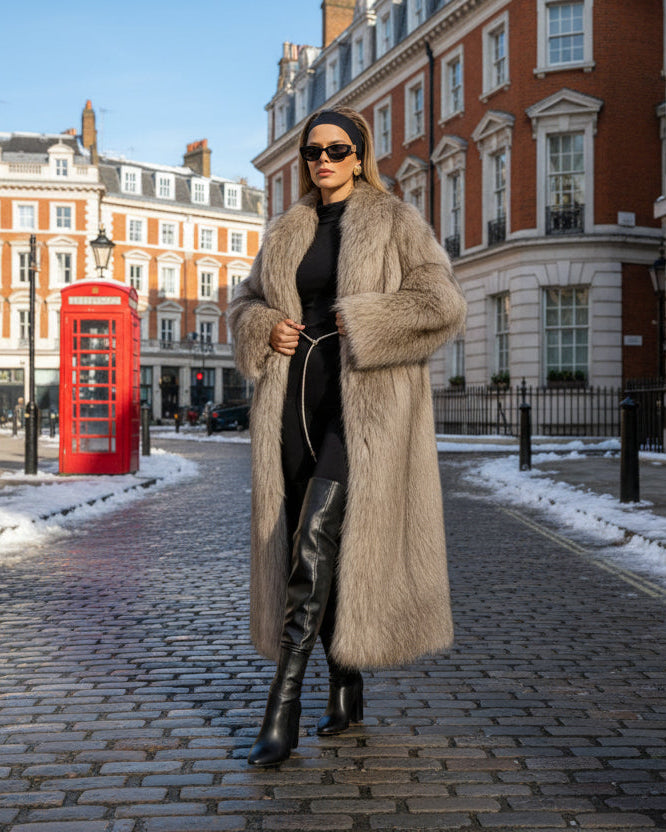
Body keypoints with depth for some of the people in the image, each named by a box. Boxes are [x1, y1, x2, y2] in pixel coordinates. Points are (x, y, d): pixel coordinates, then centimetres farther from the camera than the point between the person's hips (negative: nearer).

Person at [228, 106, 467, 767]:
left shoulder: (395, 223, 2)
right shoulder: (286, 232, 18)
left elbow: (443, 305, -7)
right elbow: (244, 303, 24)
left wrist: (361, 324, -12)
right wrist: (264, 330, 2)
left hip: (364, 402, -6)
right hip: (296, 399, 6)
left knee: (316, 543, -16)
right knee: (317, 550, 7)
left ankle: (282, 708, -11)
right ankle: (346, 692, 22)